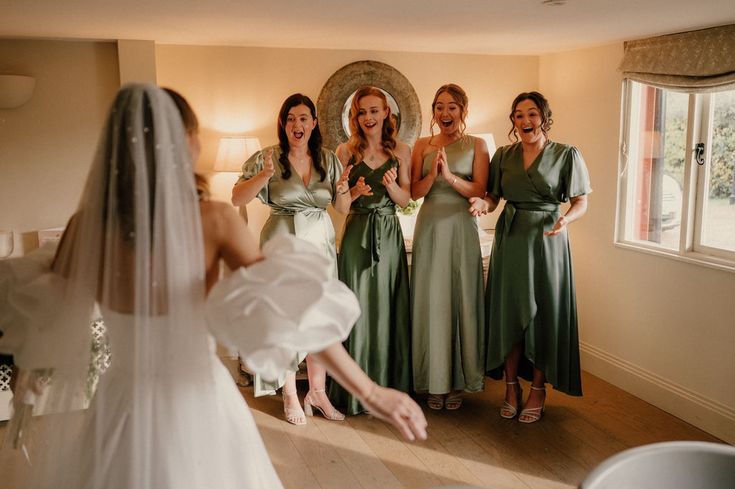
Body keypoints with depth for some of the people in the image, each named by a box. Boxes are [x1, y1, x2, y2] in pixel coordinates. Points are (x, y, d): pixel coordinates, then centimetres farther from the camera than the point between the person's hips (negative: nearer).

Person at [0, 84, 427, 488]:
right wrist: (371, 391, -21)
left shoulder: (87, 224, -11)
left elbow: (41, 312, 3)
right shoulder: (213, 220, -19)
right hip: (197, 403, -1)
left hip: (122, 403, 2)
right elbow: (290, 304, -24)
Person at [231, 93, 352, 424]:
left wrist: (343, 189, -12)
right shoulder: (266, 158, -2)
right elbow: (237, 199, -8)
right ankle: (290, 395, 16)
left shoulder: (329, 160, 7)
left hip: (320, 242, 3)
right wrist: (264, 175, -23)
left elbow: (343, 209, 9)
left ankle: (317, 392, 20)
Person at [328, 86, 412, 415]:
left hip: (389, 234, 1)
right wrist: (356, 191, -17)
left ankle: (390, 384, 20)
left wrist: (391, 185, -14)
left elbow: (406, 199, 5)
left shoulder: (400, 151, 6)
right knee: (358, 308, 0)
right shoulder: (346, 151, 2)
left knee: (389, 307, 5)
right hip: (357, 234, -1)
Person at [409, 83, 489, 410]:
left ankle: (458, 382, 16)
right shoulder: (422, 146, 8)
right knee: (431, 301, 2)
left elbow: (480, 191, -5)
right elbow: (415, 192, 2)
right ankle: (435, 382, 14)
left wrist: (449, 175, -19)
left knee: (461, 300, 3)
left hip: (462, 228, -1)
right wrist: (432, 174, -16)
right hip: (430, 227, 1)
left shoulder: (476, 145, 4)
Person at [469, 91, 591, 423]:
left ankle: (538, 389, 16)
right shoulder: (503, 155, 8)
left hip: (546, 239, -3)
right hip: (510, 239, 3)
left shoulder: (566, 155, -1)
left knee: (543, 312, 2)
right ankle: (511, 386, 19)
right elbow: (493, 198, 9)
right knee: (509, 312, 5)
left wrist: (566, 219, -23)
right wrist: (483, 203, -14)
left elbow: (581, 203, -2)